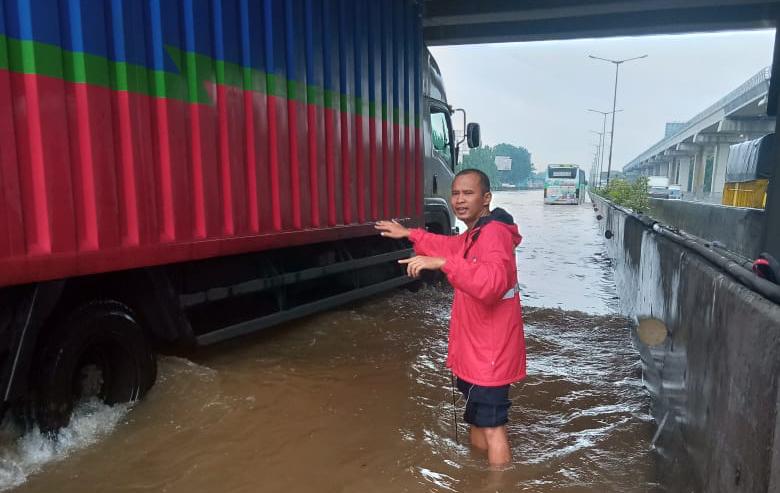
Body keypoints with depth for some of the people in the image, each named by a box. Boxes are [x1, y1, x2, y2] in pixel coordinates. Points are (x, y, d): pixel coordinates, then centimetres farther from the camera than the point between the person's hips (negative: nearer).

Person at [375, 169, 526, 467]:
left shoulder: (494, 233, -24)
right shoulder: (475, 233, 10)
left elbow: (492, 283, -42)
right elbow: (453, 247, 31)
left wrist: (442, 262, -46)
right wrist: (410, 234, 32)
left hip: (490, 351, -11)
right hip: (477, 347, 11)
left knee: (492, 426, -1)